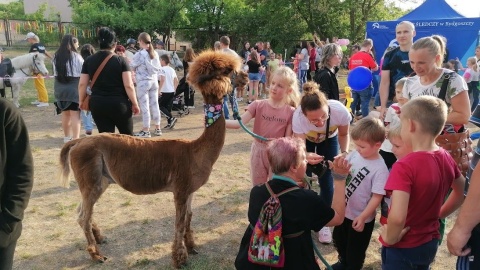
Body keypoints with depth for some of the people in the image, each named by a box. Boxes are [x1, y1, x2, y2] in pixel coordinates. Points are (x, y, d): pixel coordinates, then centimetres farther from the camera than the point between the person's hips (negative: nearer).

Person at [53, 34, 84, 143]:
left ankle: (67, 136, 29)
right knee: (75, 114, -4)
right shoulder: (76, 56, -11)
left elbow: (55, 72, 7)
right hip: (74, 87, -5)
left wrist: (58, 86, 13)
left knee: (65, 113, 17)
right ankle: (75, 139, -8)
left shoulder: (56, 56, 5)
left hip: (59, 87, 6)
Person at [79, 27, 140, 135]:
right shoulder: (121, 60, -7)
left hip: (97, 104, 3)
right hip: (119, 104, -3)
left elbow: (82, 84, 4)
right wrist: (135, 104, -2)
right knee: (127, 135, 15)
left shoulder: (89, 61, 2)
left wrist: (81, 101, 18)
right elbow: (128, 85, -11)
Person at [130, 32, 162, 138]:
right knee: (155, 105, 11)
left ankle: (146, 131, 2)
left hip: (143, 82, -6)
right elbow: (158, 68, 11)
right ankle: (157, 129, 17)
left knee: (145, 107, -2)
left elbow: (131, 66, 0)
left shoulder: (140, 54, -12)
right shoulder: (155, 53, 8)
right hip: (154, 81, 7)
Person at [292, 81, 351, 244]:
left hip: (329, 139, 1)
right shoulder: (298, 116, -43)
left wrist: (344, 153, -31)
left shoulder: (339, 110, -39)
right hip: (306, 139, 0)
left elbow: (344, 134, -16)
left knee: (326, 180, -2)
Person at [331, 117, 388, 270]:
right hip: (344, 210, 7)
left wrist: (362, 217, -22)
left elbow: (377, 197, -23)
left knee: (355, 249, 17)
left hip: (361, 218, -6)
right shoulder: (354, 155, -11)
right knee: (339, 240, 28)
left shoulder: (380, 169, -26)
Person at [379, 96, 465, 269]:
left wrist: (391, 238, -19)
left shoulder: (405, 166, -28)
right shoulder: (446, 159, -5)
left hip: (402, 248, -7)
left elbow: (397, 217, -37)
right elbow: (463, 192, 13)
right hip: (430, 243, 7)